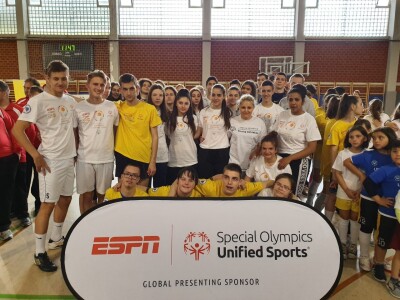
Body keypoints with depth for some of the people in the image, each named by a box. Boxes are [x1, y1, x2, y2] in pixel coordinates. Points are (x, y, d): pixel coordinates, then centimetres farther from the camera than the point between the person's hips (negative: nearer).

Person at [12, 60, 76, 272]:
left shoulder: (71, 101, 6)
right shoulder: (38, 101, -13)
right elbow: (17, 129, -16)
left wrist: (76, 150, 9)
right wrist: (36, 155, -17)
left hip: (69, 158, 7)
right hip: (50, 160, -6)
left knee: (65, 200, 15)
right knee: (48, 204, -2)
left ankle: (56, 238, 34)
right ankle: (39, 252, 11)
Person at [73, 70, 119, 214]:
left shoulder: (112, 107, 2)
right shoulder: (78, 108, -1)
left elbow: (117, 131, 10)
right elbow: (74, 134, 5)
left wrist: (116, 152, 7)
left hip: (107, 159, 1)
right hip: (84, 159, -1)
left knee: (103, 196, 12)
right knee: (87, 196, 8)